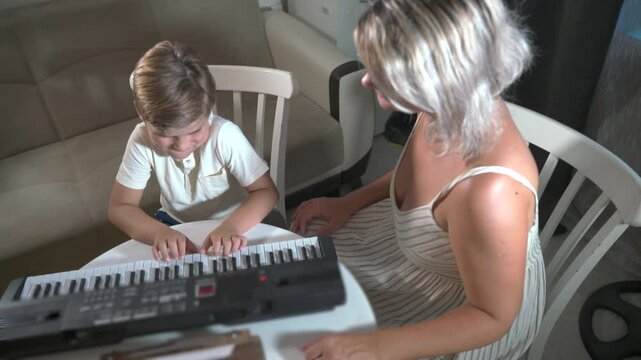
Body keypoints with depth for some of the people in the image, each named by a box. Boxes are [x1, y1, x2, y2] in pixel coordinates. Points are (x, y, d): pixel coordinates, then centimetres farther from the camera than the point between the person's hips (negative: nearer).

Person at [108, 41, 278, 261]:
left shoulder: (224, 135, -27)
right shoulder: (142, 140, -20)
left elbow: (266, 191, -22)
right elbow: (120, 207, -13)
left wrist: (232, 226, -40)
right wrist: (160, 233, -32)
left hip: (230, 228, -2)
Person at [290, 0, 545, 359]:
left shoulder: (488, 192, -44)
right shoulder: (455, 107, -21)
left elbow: (492, 317, -27)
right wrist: (348, 202, 0)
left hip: (469, 308, -6)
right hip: (426, 244, 7)